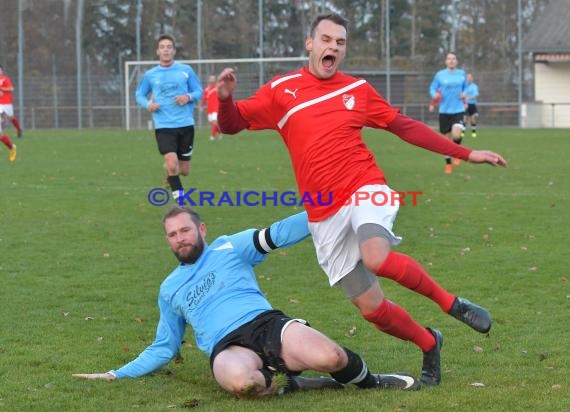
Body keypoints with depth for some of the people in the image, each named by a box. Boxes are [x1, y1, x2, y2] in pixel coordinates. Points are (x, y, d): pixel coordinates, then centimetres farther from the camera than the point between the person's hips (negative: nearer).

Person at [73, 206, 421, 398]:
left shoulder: (229, 247, 19)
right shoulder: (169, 289, 28)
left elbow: (279, 235, 8)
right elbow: (164, 348, 32)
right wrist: (117, 375, 24)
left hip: (267, 324, 0)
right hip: (227, 349, 0)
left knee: (327, 357, -32)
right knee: (240, 382, -42)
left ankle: (371, 382, 2)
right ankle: (287, 384, -11)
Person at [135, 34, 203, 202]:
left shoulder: (186, 70, 3)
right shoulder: (150, 75, 4)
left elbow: (199, 91, 8)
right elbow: (140, 95, 15)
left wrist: (188, 97, -14)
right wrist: (148, 104, -7)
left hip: (186, 125, 1)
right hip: (163, 126, -1)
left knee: (184, 170, 8)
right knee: (172, 165, -20)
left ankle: (170, 174, 45)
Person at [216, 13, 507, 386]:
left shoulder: (358, 89, 7)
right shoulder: (281, 90, 4)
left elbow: (406, 127, 14)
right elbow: (231, 125, 4)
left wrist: (466, 153, 14)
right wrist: (225, 98, -19)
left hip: (365, 191, -1)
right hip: (324, 216, 1)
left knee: (376, 258, -34)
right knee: (371, 307, 0)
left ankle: (450, 302, -11)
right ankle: (429, 345, 28)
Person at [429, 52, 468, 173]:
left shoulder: (461, 74, 5)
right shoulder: (440, 75, 0)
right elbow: (432, 89, 4)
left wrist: (464, 94, -3)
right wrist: (435, 95, -19)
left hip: (458, 110, 0)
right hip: (444, 110, 0)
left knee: (456, 134, -23)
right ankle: (448, 164, 23)